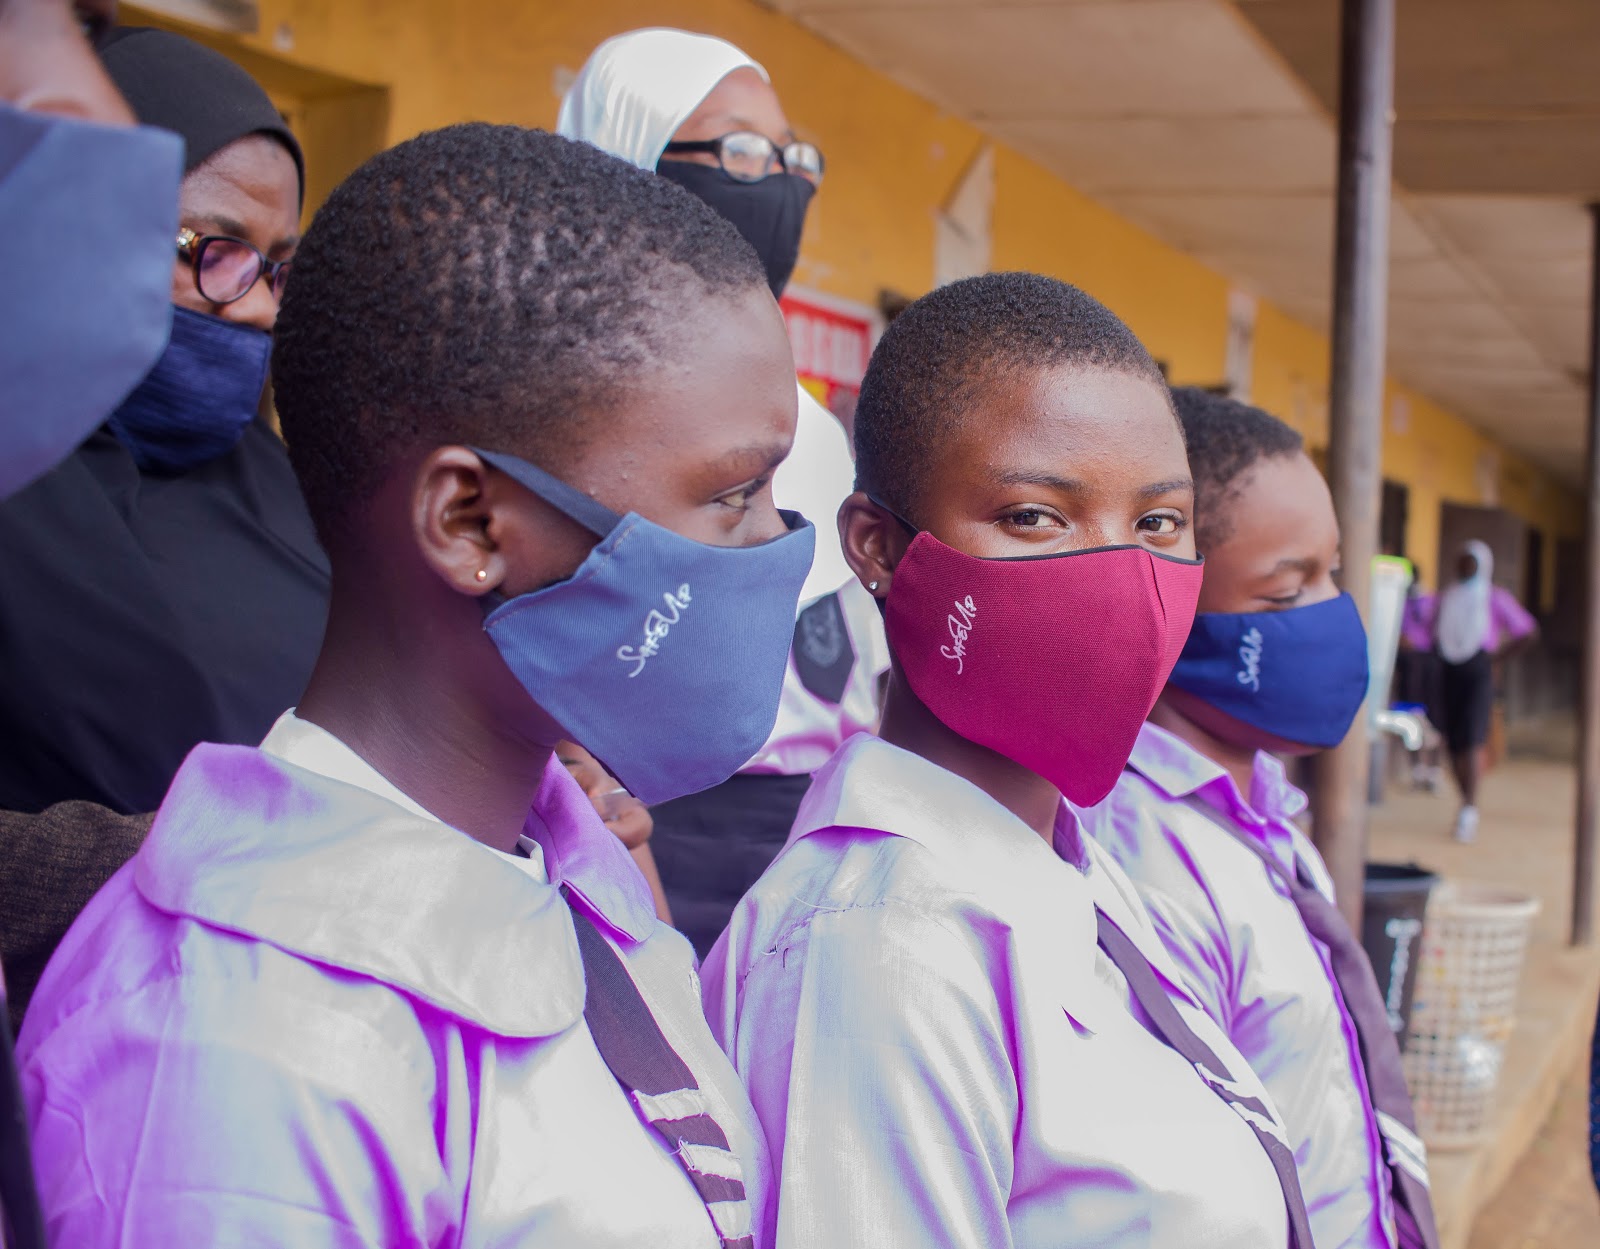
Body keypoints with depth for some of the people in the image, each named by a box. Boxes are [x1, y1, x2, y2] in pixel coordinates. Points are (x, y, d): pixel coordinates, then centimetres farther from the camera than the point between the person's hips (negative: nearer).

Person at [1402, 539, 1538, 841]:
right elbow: (1425, 637, 17)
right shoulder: (1444, 598, 16)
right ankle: (1467, 806, 15)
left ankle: (1470, 810, -18)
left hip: (1479, 673, -4)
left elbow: (1528, 630, 5)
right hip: (1449, 674, 4)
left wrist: (1497, 654, 1)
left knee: (1473, 739, -16)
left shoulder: (1495, 598, 5)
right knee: (1453, 743, 3)